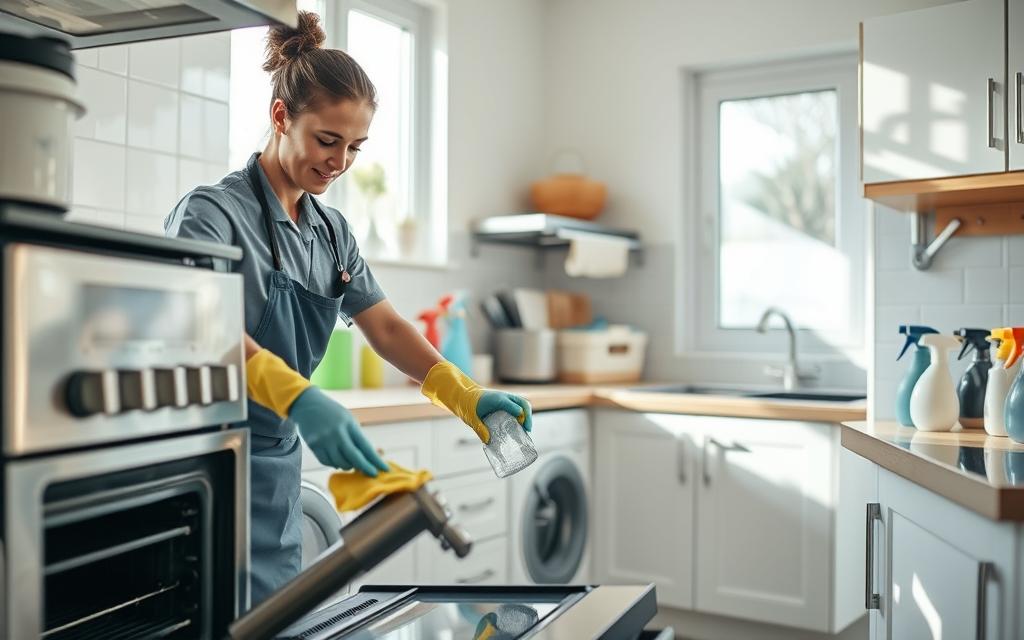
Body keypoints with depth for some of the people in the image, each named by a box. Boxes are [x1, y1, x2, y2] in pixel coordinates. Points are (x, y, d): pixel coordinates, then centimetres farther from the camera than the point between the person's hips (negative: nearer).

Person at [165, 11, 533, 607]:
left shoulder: (332, 230, 9)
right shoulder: (213, 212, -13)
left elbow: (384, 324, 7)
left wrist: (464, 394, -9)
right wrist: (298, 397, -46)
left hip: (279, 465, 7)